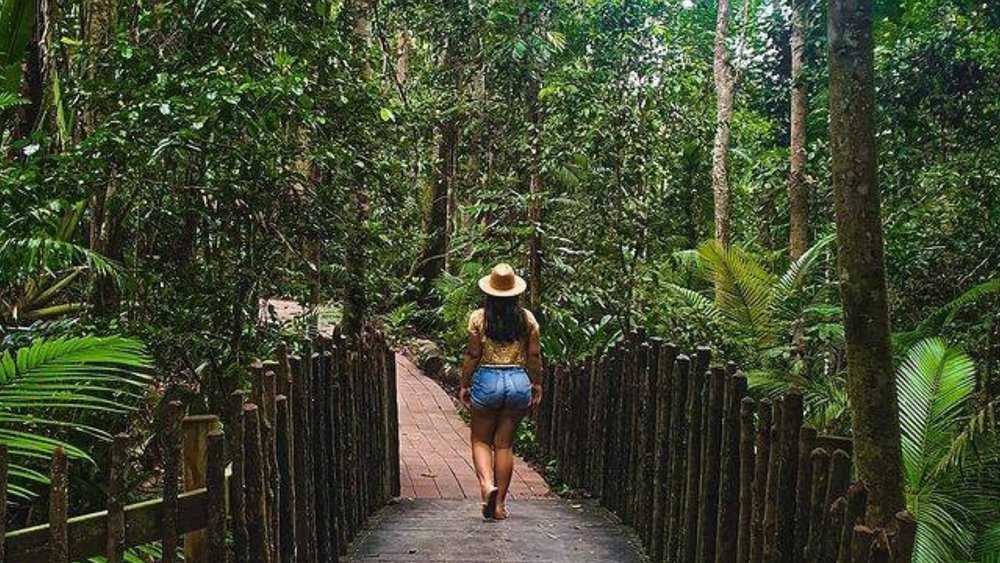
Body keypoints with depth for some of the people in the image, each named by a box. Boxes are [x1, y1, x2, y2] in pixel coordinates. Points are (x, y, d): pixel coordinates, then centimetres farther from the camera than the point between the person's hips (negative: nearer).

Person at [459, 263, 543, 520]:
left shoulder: (478, 317, -5)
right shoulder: (527, 318, 1)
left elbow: (473, 355, -4)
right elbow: (534, 355, 4)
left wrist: (464, 385, 6)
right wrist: (537, 384, 17)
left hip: (487, 380, -2)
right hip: (518, 381, 2)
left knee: (481, 440, 12)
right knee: (505, 444, 9)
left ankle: (486, 483, -14)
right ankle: (500, 503, 11)